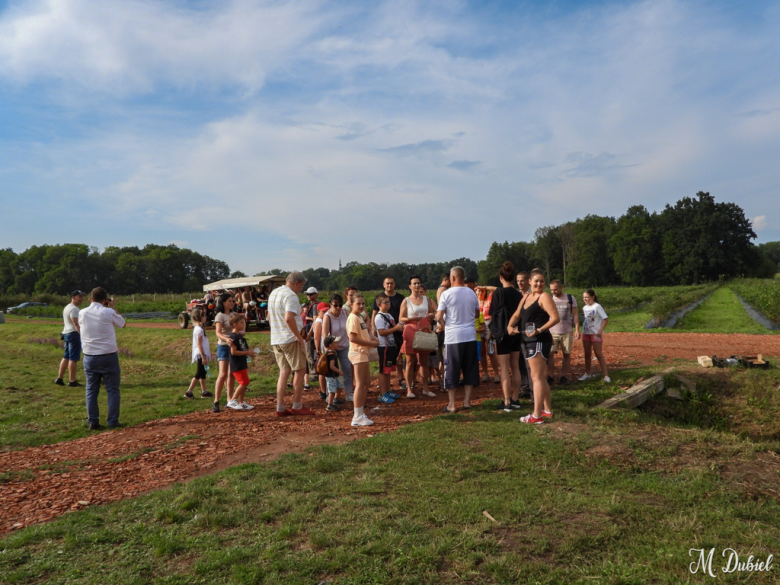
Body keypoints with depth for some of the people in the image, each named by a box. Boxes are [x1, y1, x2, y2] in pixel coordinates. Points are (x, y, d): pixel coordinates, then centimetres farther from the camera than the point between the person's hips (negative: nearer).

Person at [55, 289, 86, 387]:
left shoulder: (67, 307, 19)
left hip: (66, 333, 11)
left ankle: (59, 378, 18)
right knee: (73, 358, -6)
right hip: (74, 334, -11)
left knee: (66, 357, 16)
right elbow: (76, 324, -22)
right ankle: (72, 381, -3)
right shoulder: (74, 308, -15)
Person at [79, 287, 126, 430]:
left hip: (89, 357, 4)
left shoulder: (82, 313, 1)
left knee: (91, 390, 11)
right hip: (108, 356, -3)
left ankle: (93, 422, 11)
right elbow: (122, 324, 7)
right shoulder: (108, 312, -11)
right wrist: (112, 307, 15)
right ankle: (113, 421, 6)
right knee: (112, 390, 5)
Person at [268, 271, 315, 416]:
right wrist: (298, 336, -19)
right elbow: (288, 318, -28)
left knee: (284, 372, 11)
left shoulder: (273, 293, 15)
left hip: (276, 339, 8)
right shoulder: (290, 295, -15)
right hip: (290, 339, -8)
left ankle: (280, 408, 10)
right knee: (300, 370, 2)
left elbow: (269, 316, 24)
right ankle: (297, 406, 7)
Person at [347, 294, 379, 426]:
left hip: (363, 352, 10)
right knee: (360, 384, -8)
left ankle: (360, 413, 22)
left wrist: (371, 339, 6)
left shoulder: (360, 317, 16)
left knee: (366, 383, 14)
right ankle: (358, 417, -4)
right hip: (357, 353, -10)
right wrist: (371, 343, -18)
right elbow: (353, 338, -23)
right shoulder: (353, 318, -14)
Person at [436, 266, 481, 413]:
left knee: (452, 370, 3)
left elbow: (439, 317, -10)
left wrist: (443, 326, 8)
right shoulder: (472, 293, 6)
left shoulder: (447, 294, -8)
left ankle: (452, 404, 5)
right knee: (470, 369, 12)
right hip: (470, 336, 4)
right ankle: (467, 401, 17)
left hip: (453, 336, -4)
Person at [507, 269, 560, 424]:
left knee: (537, 376, -8)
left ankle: (537, 415, -4)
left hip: (539, 341, -9)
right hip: (529, 341, 9)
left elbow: (555, 317, -18)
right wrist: (510, 326, -1)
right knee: (540, 376, 16)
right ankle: (547, 410, 28)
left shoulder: (544, 297, -8)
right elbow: (516, 315, 19)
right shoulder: (526, 297, 16)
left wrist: (539, 330, -27)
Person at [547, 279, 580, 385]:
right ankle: (550, 376, -2)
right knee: (550, 353, -8)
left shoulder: (570, 298, 4)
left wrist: (577, 330, -3)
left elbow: (575, 314, 5)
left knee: (567, 354, 4)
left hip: (567, 332, 1)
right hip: (552, 332, -1)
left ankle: (563, 376, 13)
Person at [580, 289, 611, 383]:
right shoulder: (584, 308, 7)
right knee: (587, 354, 12)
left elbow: (606, 319, -15)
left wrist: (600, 331, -21)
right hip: (586, 333, 6)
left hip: (596, 334, -6)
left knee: (599, 354, -5)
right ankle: (587, 374, 22)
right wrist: (583, 330, 10)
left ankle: (606, 376, 0)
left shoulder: (597, 307, -12)